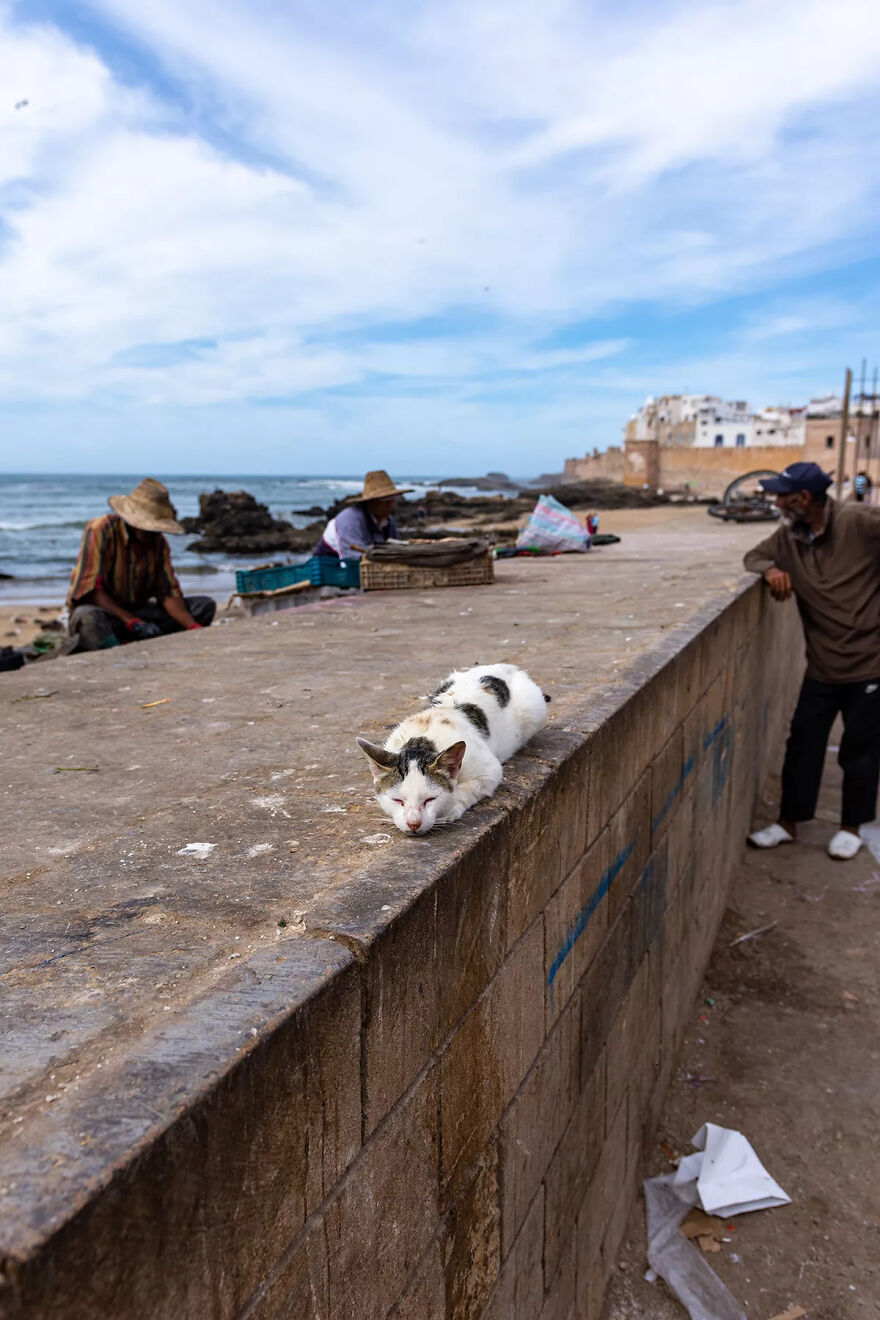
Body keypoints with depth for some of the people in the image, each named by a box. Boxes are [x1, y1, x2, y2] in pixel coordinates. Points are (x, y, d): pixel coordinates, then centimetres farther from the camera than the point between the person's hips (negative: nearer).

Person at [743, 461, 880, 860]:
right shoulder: (790, 537, 2)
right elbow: (754, 556, 13)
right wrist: (772, 569, -11)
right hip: (822, 665, 5)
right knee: (803, 743, 9)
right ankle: (788, 821, 23)